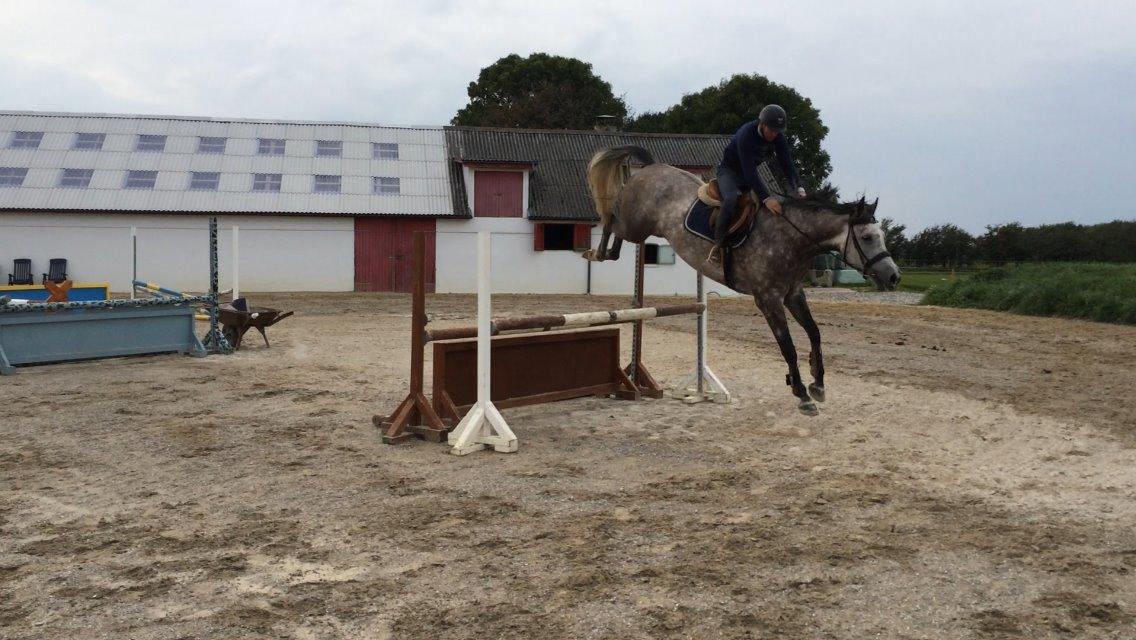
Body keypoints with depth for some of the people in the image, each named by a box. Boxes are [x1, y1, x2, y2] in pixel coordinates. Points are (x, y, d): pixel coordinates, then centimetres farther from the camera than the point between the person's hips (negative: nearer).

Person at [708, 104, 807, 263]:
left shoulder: (778, 137, -12)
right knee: (731, 200, -36)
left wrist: (799, 188, -30)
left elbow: (787, 163, -13)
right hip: (729, 170, -7)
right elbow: (749, 171, -37)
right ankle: (718, 244, -26)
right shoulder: (746, 135, -32)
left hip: (750, 172, 7)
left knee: (776, 203, -6)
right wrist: (766, 198, -43)